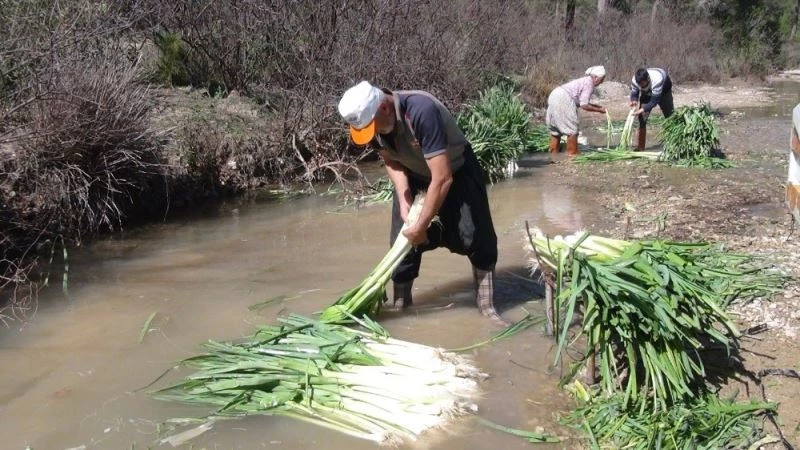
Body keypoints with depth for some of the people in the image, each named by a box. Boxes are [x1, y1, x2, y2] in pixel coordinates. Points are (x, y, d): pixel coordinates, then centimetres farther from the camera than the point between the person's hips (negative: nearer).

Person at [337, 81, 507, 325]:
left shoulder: (422, 112, -40)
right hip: (415, 175, 5)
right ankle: (400, 303, 15)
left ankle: (487, 306, 2)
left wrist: (422, 226, -30)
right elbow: (391, 161, -2)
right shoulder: (371, 120, -20)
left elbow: (443, 179, -38)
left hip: (456, 170, -5)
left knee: (477, 238, -9)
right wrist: (403, 199, -18)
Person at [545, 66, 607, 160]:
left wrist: (595, 106, 20)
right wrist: (599, 110, -1)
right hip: (562, 99, -10)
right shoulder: (589, 83, -9)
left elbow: (581, 102, 20)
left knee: (555, 127, 18)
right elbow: (584, 106, -12)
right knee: (572, 127, -2)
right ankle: (572, 154, 3)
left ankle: (554, 153, 26)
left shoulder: (585, 81, 19)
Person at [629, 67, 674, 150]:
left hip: (663, 90, -3)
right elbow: (634, 93, -21)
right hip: (646, 93, 3)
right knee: (641, 118, -9)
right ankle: (640, 146, -6)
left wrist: (642, 109, -55)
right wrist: (634, 101, -44)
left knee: (669, 115, 5)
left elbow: (654, 101, -44)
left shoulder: (657, 80, -46)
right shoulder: (635, 80, -34)